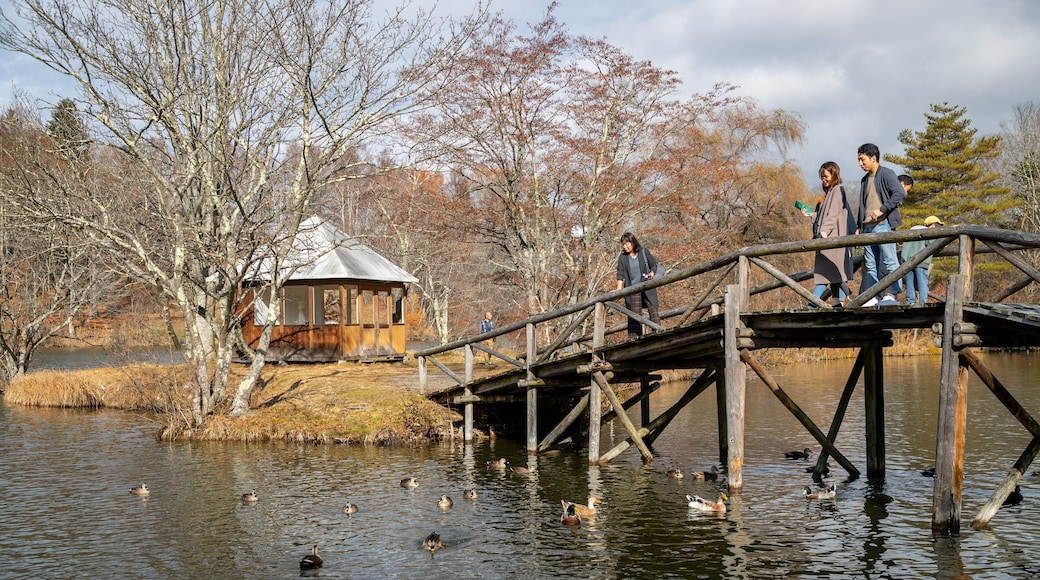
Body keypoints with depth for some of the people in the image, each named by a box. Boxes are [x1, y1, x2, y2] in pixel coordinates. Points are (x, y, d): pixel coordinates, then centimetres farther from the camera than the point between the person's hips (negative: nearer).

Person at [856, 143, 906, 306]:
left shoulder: (886, 174, -2)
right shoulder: (865, 180, 21)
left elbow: (900, 193, -15)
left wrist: (882, 210, -18)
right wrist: (859, 226, 19)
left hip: (883, 225, -8)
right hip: (868, 227, 8)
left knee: (889, 261, -7)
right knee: (870, 265, 6)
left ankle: (892, 294, -7)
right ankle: (872, 297, 7)